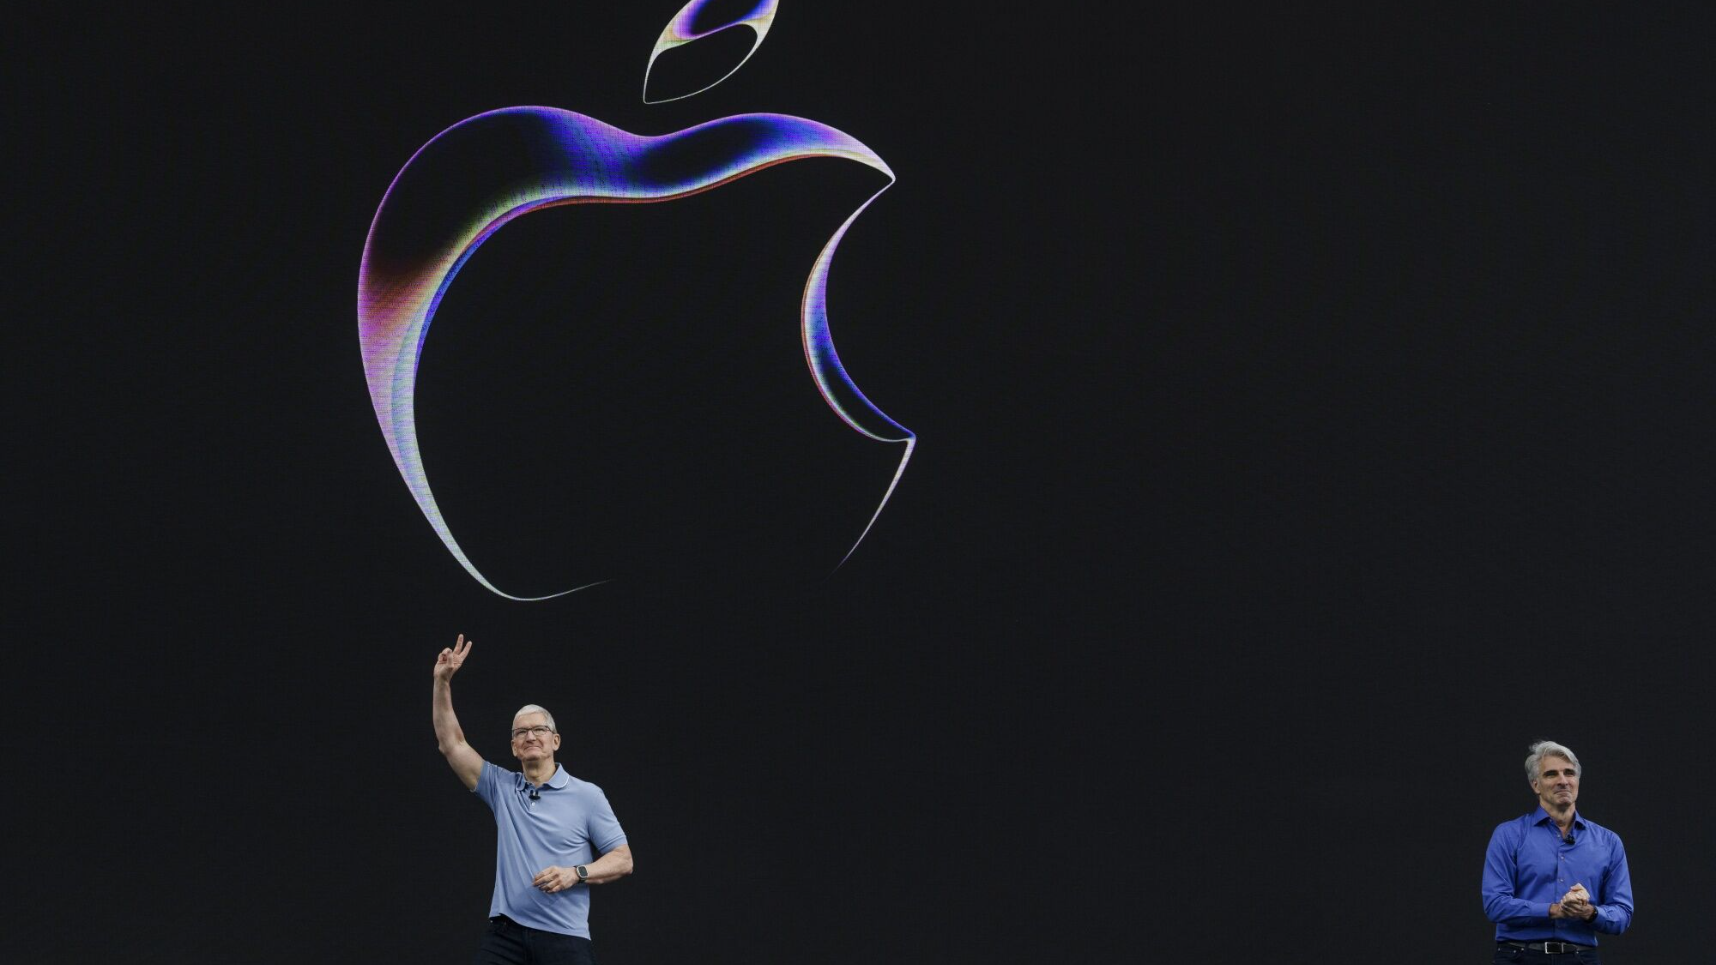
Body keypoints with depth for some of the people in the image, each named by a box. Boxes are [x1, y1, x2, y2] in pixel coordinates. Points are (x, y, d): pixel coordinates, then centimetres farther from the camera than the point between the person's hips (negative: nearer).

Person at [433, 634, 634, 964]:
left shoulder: (587, 795, 2)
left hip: (564, 937, -3)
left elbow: (622, 860, 2)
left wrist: (576, 873, -15)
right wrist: (442, 682, -2)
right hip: (505, 934, 3)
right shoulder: (501, 787, 11)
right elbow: (452, 744, 7)